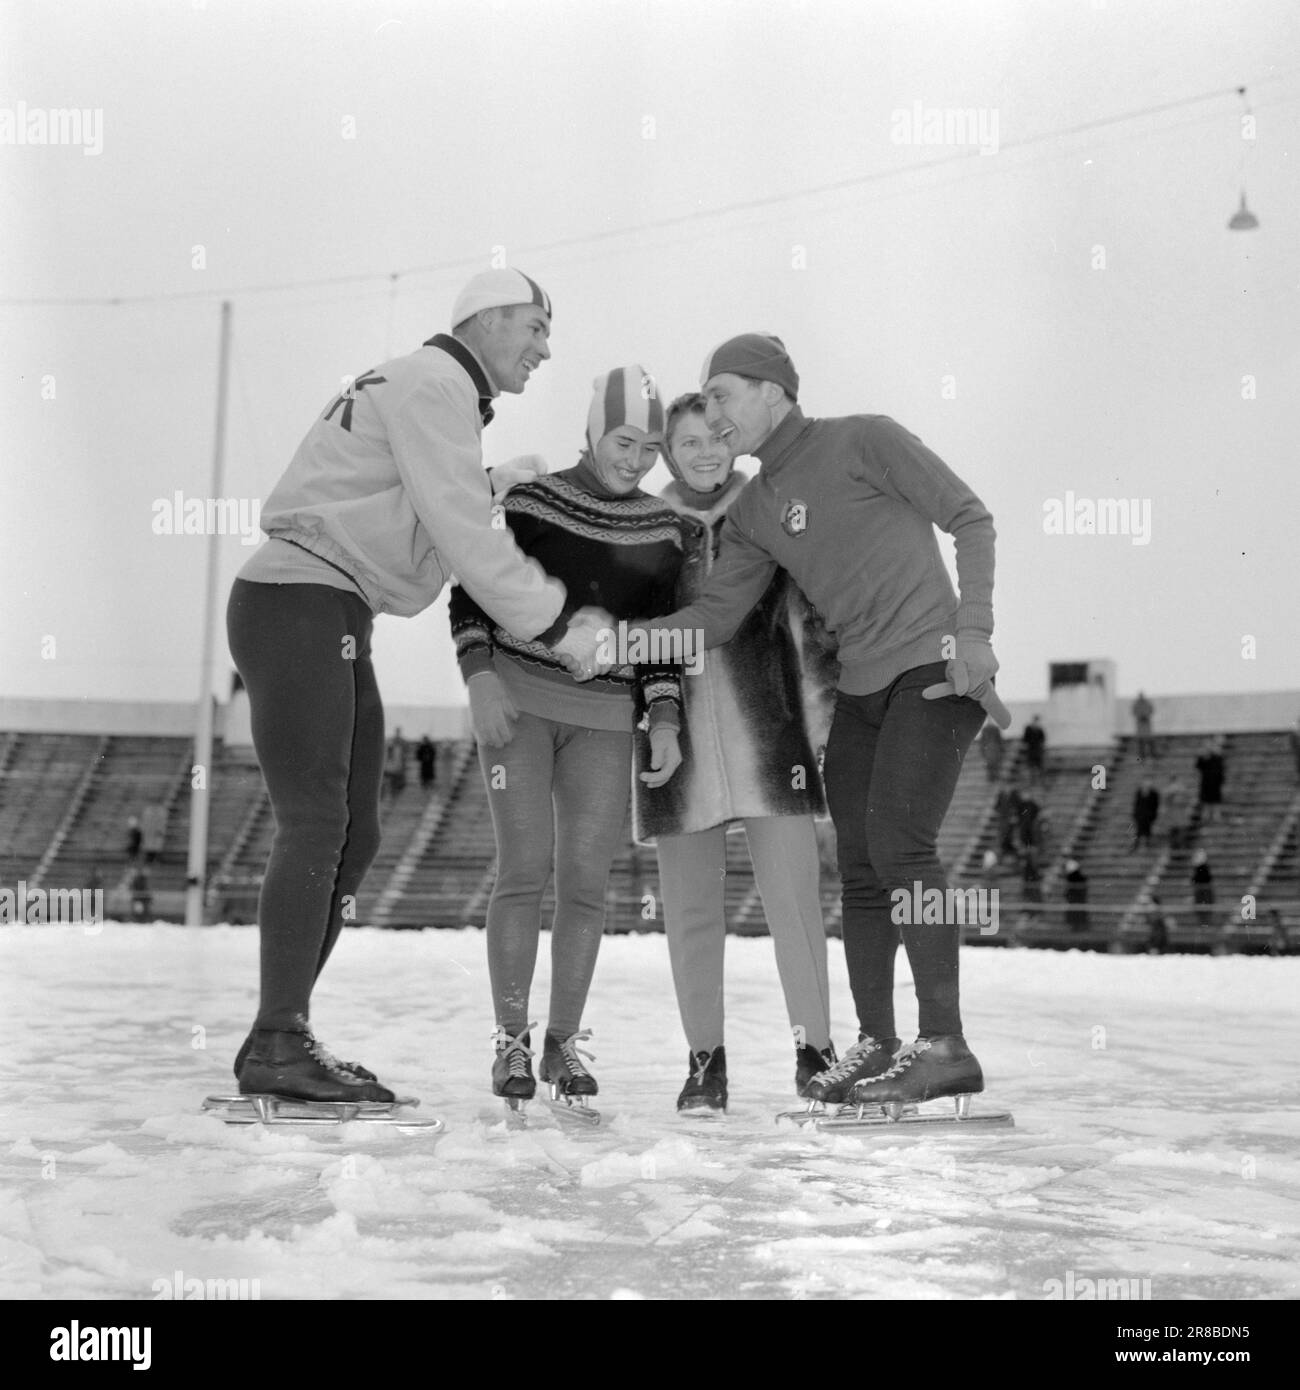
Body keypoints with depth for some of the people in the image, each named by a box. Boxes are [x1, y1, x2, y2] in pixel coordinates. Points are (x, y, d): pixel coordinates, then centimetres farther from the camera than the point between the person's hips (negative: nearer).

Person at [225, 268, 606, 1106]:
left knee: (354, 836, 7)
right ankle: (279, 1045, -16)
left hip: (334, 625, 10)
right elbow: (463, 534, -17)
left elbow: (470, 535, 19)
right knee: (316, 822, -15)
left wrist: (561, 608, 10)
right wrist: (555, 625, -11)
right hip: (300, 603, -10)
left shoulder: (442, 397, 24)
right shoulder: (434, 385, -8)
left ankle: (284, 1037, 10)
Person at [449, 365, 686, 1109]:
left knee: (587, 879, -3)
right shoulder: (531, 499, -3)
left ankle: (565, 1040, 12)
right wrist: (480, 676, -12)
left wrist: (665, 720, 1)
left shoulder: (662, 526, 7)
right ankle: (511, 1040, 4)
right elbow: (471, 593, 1)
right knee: (526, 867, -10)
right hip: (517, 697, -3)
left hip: (605, 717, 3)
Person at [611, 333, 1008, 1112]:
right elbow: (717, 615, 7)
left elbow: (969, 518, -4)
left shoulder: (864, 441, -4)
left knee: (898, 841, -18)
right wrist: (626, 634, -8)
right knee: (860, 867, 5)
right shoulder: (754, 513, 14)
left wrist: (973, 630, -14)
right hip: (861, 688, 7)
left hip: (936, 667, -7)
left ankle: (945, 1044, -15)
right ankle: (875, 1047, 14)